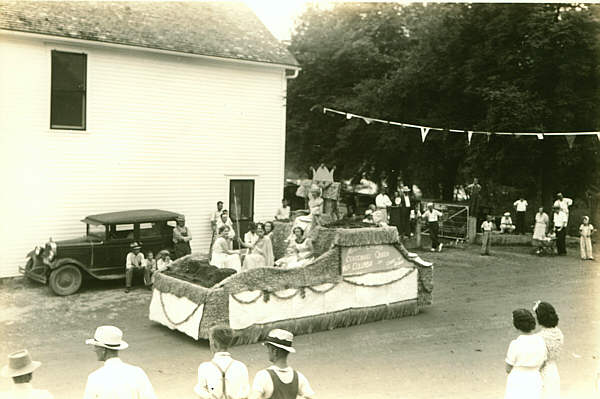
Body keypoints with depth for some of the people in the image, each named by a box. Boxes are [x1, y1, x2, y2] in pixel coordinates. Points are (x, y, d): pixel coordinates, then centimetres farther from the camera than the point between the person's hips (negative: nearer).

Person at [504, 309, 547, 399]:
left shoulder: (515, 344, -23)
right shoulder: (541, 341, -8)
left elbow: (508, 369, -11)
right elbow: (541, 364, 5)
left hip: (517, 385, -5)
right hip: (533, 383, 5)